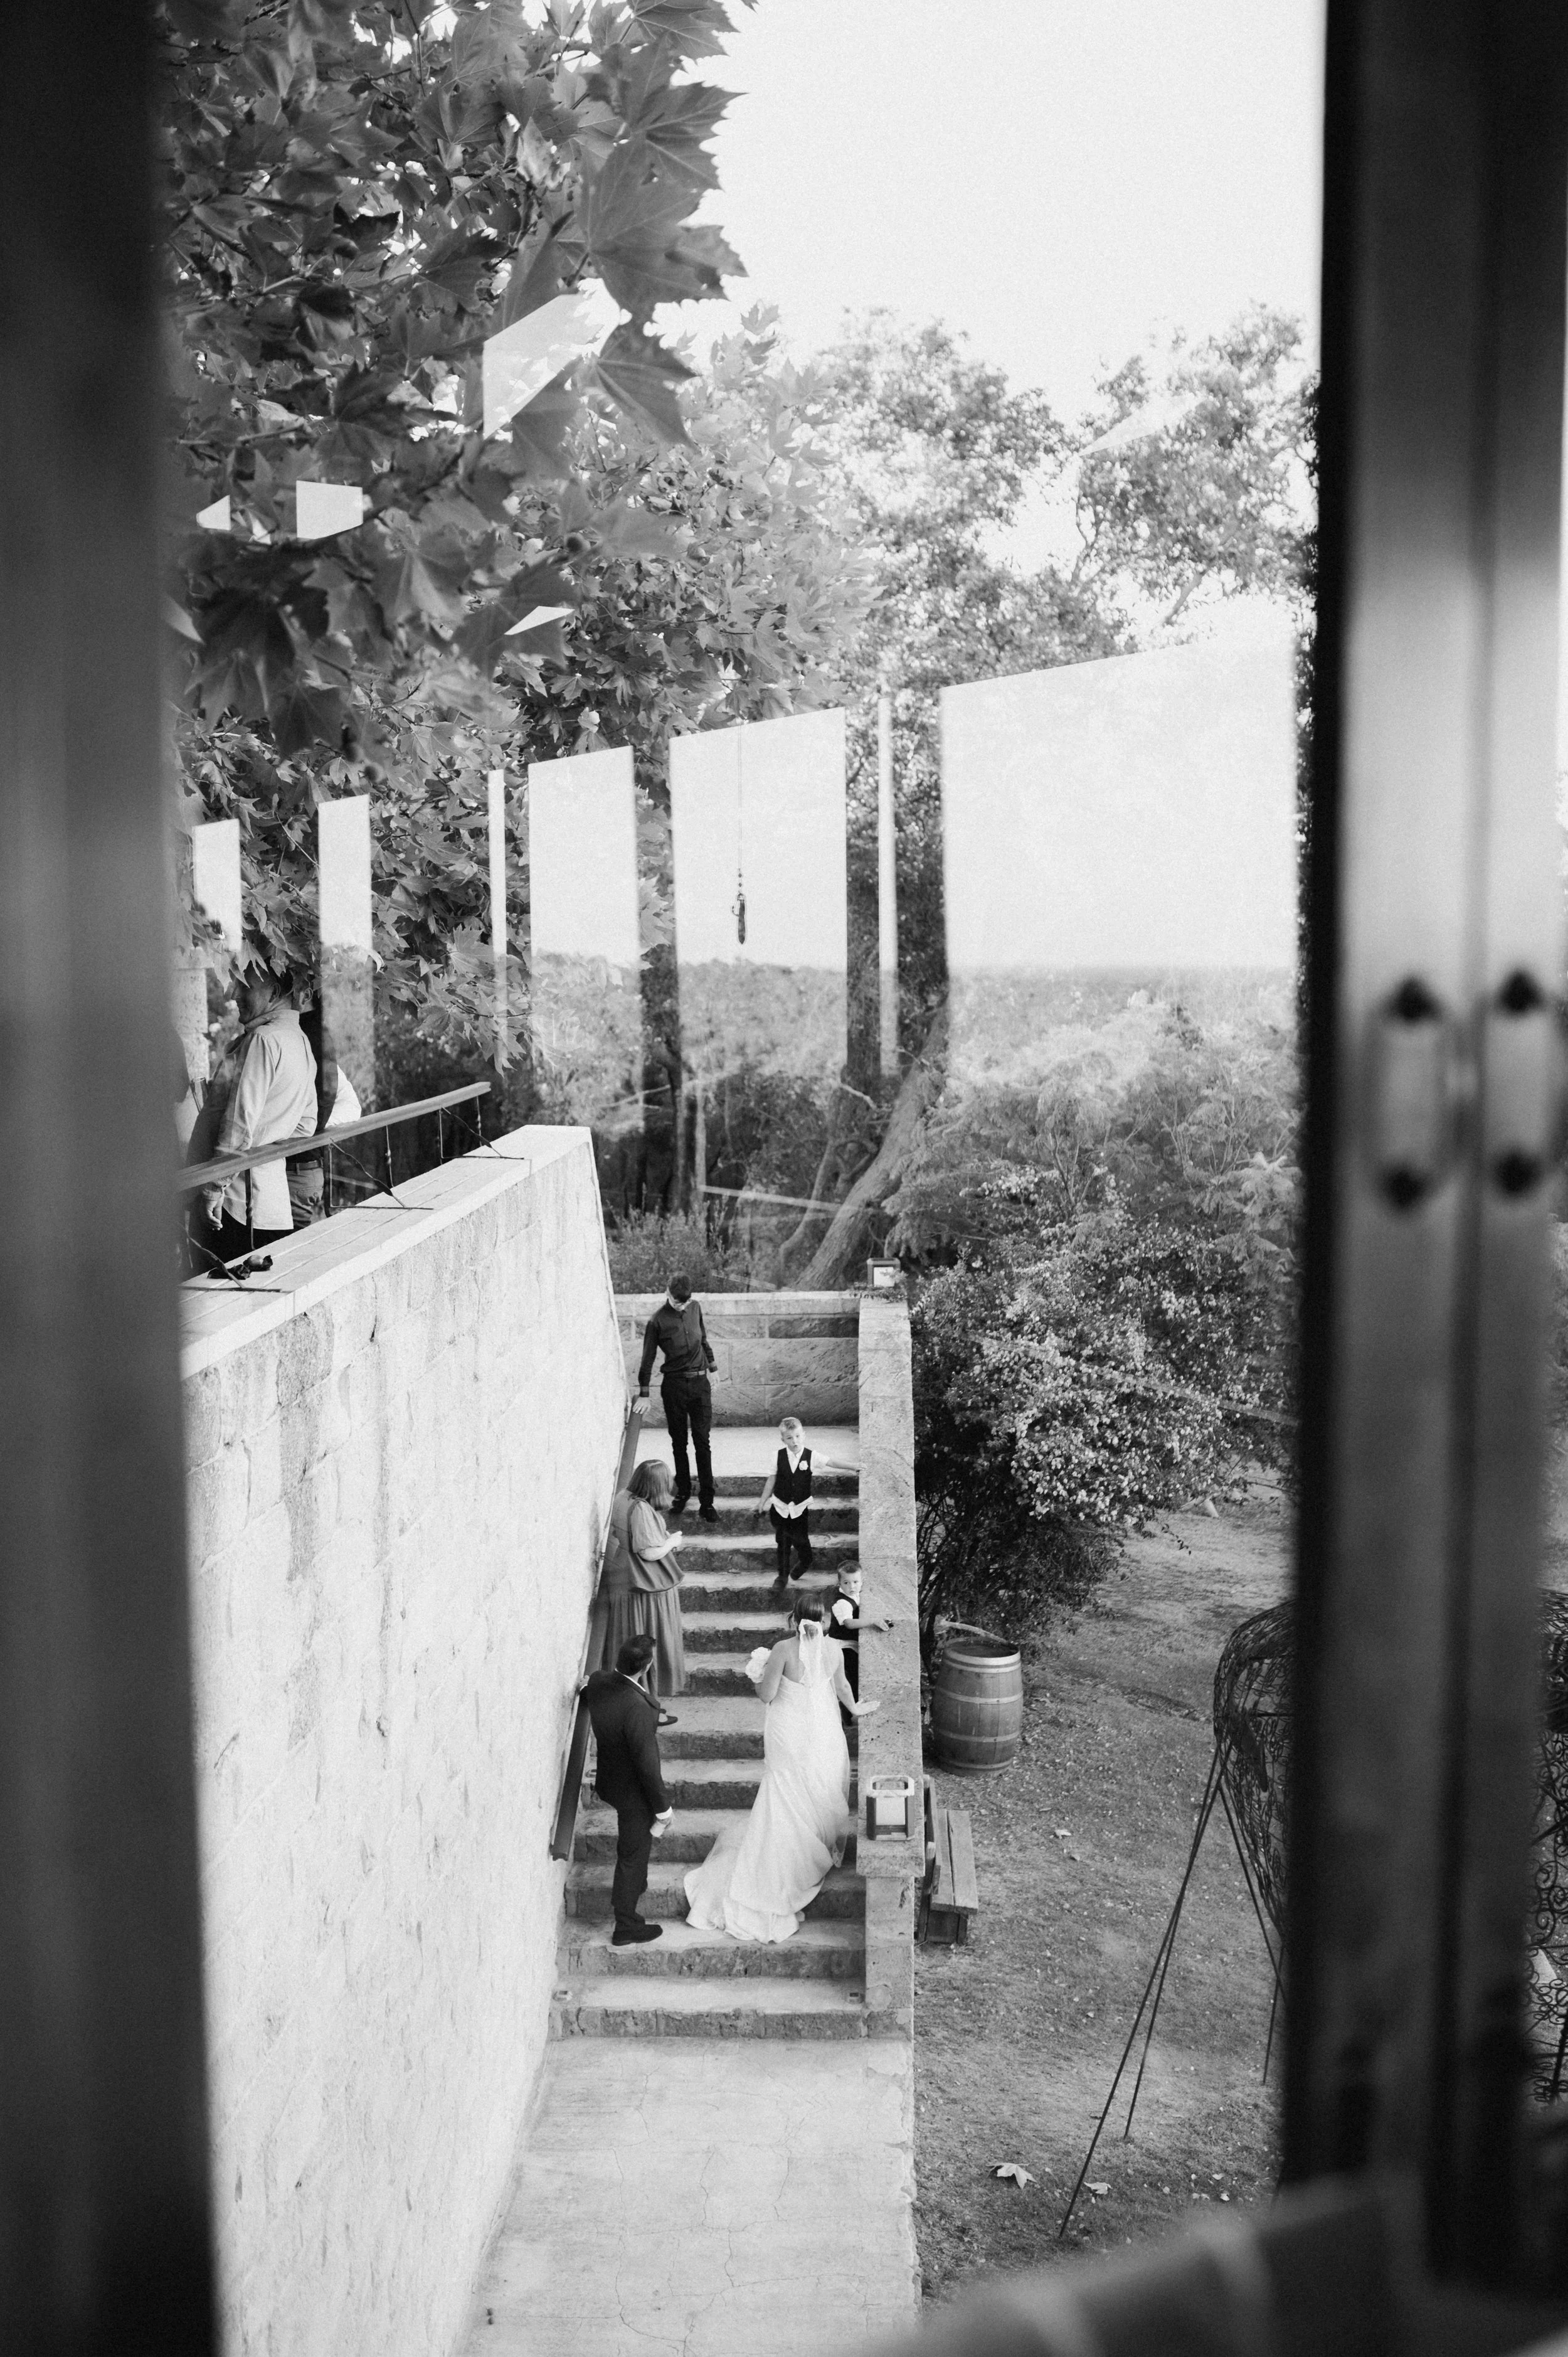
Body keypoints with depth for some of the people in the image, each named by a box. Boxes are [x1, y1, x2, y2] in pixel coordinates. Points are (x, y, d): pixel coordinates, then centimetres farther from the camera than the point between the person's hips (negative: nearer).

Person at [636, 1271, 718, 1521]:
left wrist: (711, 1363, 24)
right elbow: (648, 1358, -5)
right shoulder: (658, 1320, -9)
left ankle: (706, 1501, -2)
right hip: (674, 1385, -2)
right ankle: (682, 1491, 24)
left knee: (703, 1442, -3)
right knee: (679, 1442, 8)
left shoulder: (695, 1308, 2)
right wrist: (644, 1394, -5)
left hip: (700, 1382, 2)